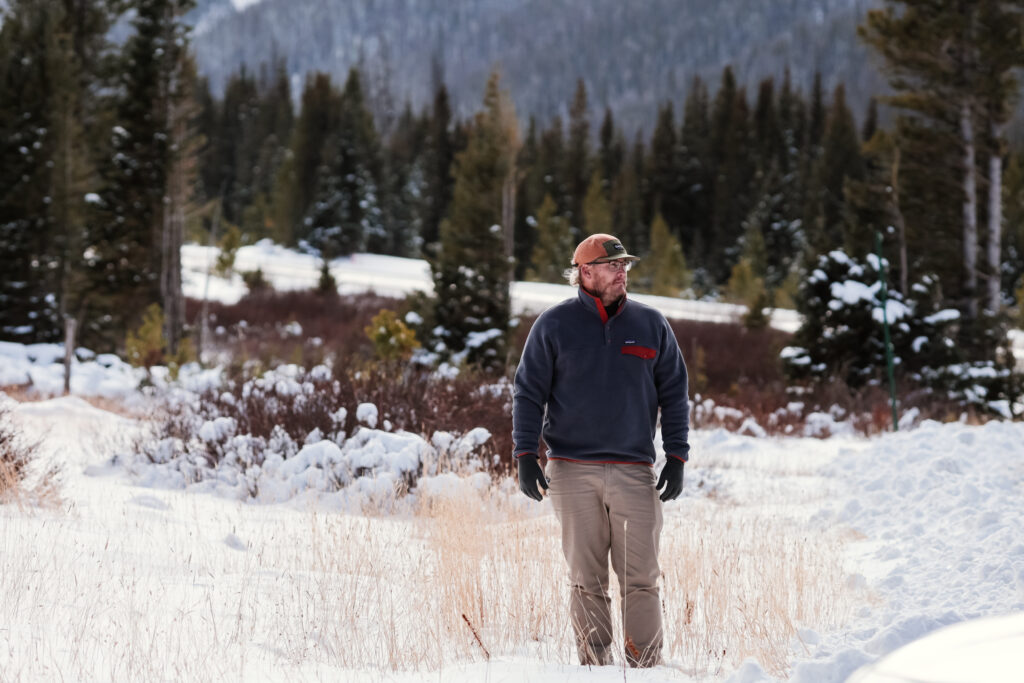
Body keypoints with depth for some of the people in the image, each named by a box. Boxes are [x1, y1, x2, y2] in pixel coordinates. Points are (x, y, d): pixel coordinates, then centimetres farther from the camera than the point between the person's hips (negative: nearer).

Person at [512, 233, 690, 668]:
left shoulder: (651, 325, 9)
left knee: (641, 579, -4)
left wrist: (676, 459, 4)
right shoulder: (554, 325, 4)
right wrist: (526, 457, -3)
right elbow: (528, 393, 5)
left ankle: (646, 669, 1)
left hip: (635, 472, 1)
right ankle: (595, 668, 8)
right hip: (573, 472, -1)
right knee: (586, 580, 1)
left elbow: (674, 395, 12)